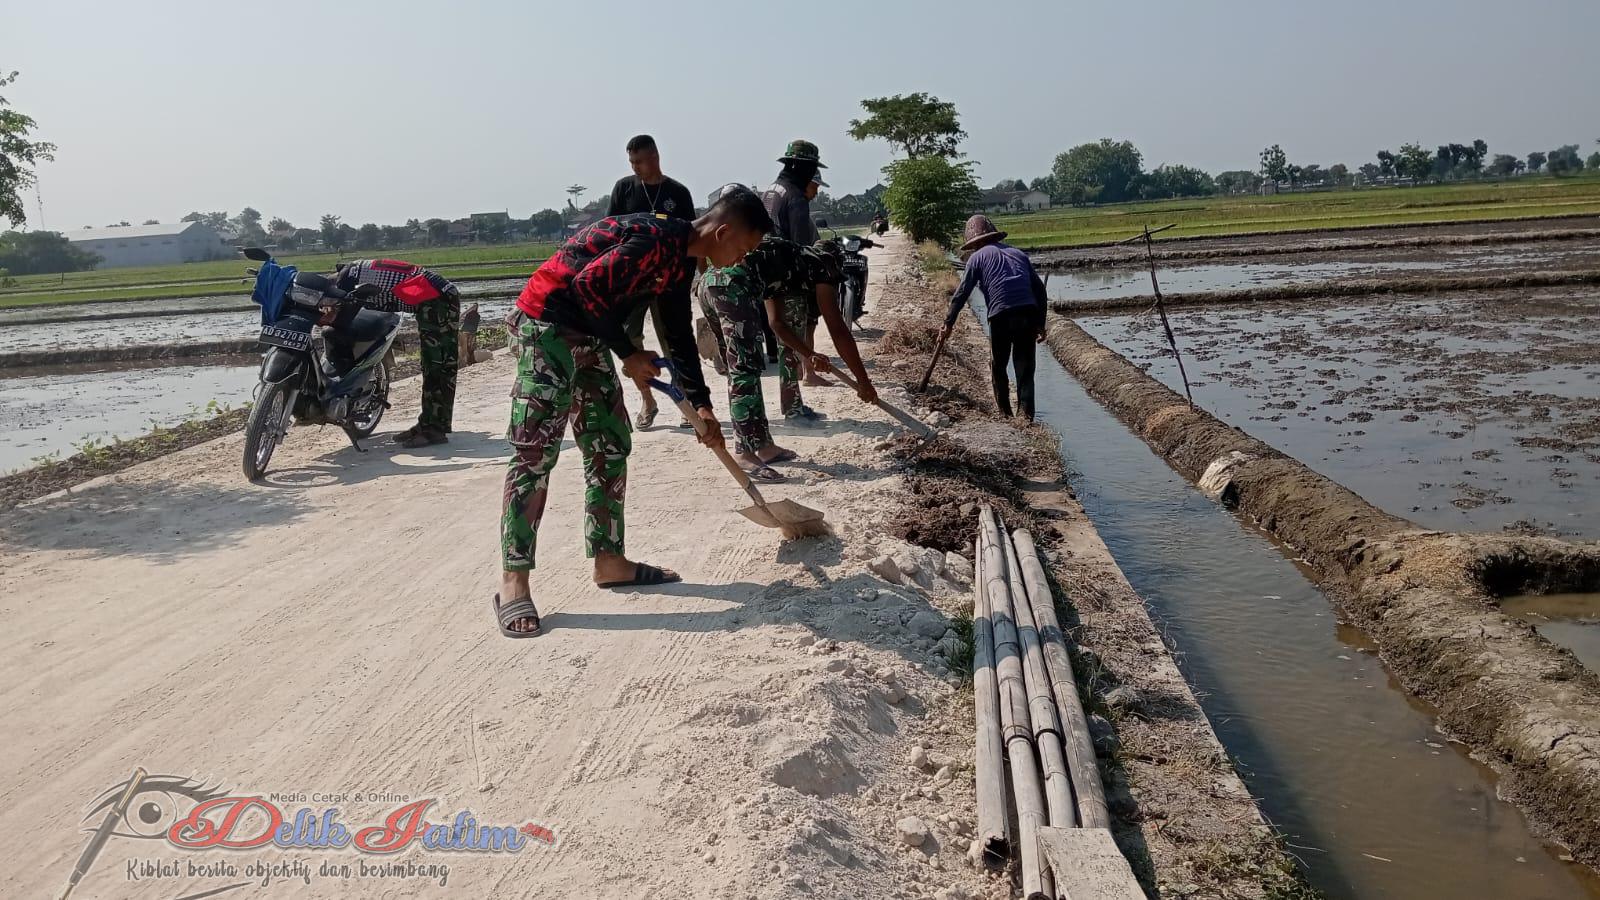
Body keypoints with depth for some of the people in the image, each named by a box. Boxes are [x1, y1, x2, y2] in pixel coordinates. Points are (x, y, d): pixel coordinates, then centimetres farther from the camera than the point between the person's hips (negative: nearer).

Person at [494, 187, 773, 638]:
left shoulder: (680, 261, 11)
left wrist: (701, 404, 23)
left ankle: (609, 561, 18)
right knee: (534, 453, -11)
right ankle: (513, 582, -8)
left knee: (610, 447, 10)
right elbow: (588, 285, -25)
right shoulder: (658, 239, -21)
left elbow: (680, 335, 21)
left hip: (589, 336, 10)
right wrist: (628, 353, -15)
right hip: (548, 324, -10)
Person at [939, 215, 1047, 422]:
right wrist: (1040, 324, 19)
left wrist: (948, 323, 8)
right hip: (1029, 313, 3)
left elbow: (961, 293, 3)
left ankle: (1005, 412, 21)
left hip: (1001, 315, -3)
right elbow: (1039, 289, 18)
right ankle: (1027, 413, -1)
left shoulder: (977, 257, 8)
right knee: (1025, 365, 8)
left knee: (998, 366, 15)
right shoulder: (1018, 253, 21)